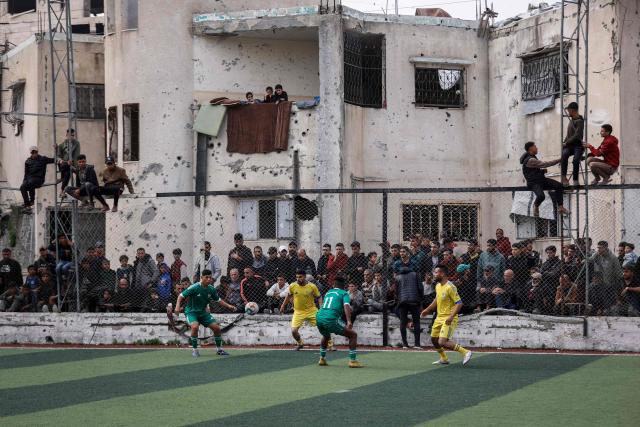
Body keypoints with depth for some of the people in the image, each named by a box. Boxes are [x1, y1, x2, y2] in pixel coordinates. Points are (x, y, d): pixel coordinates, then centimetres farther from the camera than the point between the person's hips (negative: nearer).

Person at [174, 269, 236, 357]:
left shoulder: (211, 289, -3)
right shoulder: (194, 287, -19)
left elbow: (218, 300, 11)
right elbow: (181, 296, -16)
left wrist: (228, 306, -3)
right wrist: (178, 306, -31)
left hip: (203, 312, 6)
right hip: (191, 311, -6)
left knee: (217, 328, -2)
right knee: (195, 326, -33)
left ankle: (219, 349, 19)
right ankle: (195, 350, -17)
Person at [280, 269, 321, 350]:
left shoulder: (312, 286, -11)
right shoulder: (292, 286, -7)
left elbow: (319, 297, 0)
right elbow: (289, 296, 13)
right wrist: (283, 306, 18)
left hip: (311, 310, -1)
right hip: (298, 312, 1)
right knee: (294, 331, -12)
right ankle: (300, 343, 20)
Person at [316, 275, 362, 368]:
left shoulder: (328, 293, 26)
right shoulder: (344, 293, 8)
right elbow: (346, 306, -12)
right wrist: (349, 321, -24)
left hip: (319, 317, 6)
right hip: (331, 319, -6)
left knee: (326, 336, 39)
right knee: (353, 335, 4)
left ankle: (322, 359, 38)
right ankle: (352, 360, -4)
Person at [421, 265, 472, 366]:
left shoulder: (450, 287, -20)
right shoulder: (438, 286, 7)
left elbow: (459, 303, -22)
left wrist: (451, 316, -31)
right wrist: (427, 310, 24)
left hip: (448, 319, -9)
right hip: (439, 317, 9)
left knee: (442, 342, -19)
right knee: (434, 339, 19)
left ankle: (465, 352, -10)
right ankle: (444, 359, 39)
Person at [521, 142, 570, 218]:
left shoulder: (533, 157, 13)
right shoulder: (529, 160, -21)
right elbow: (545, 164, -22)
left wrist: (542, 170, 4)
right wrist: (558, 160, -14)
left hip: (541, 180, 10)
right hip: (533, 183, -10)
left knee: (559, 186, -8)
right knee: (541, 196, -36)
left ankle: (560, 207, -3)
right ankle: (536, 206, 1)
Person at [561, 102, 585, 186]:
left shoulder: (579, 121, -6)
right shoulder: (571, 120, 19)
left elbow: (577, 135, -16)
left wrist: (566, 143, -15)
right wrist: (564, 143, 7)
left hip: (577, 145, -6)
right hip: (569, 145, 6)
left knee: (576, 160, -31)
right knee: (564, 154, -27)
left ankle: (575, 180, -22)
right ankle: (564, 177, -35)